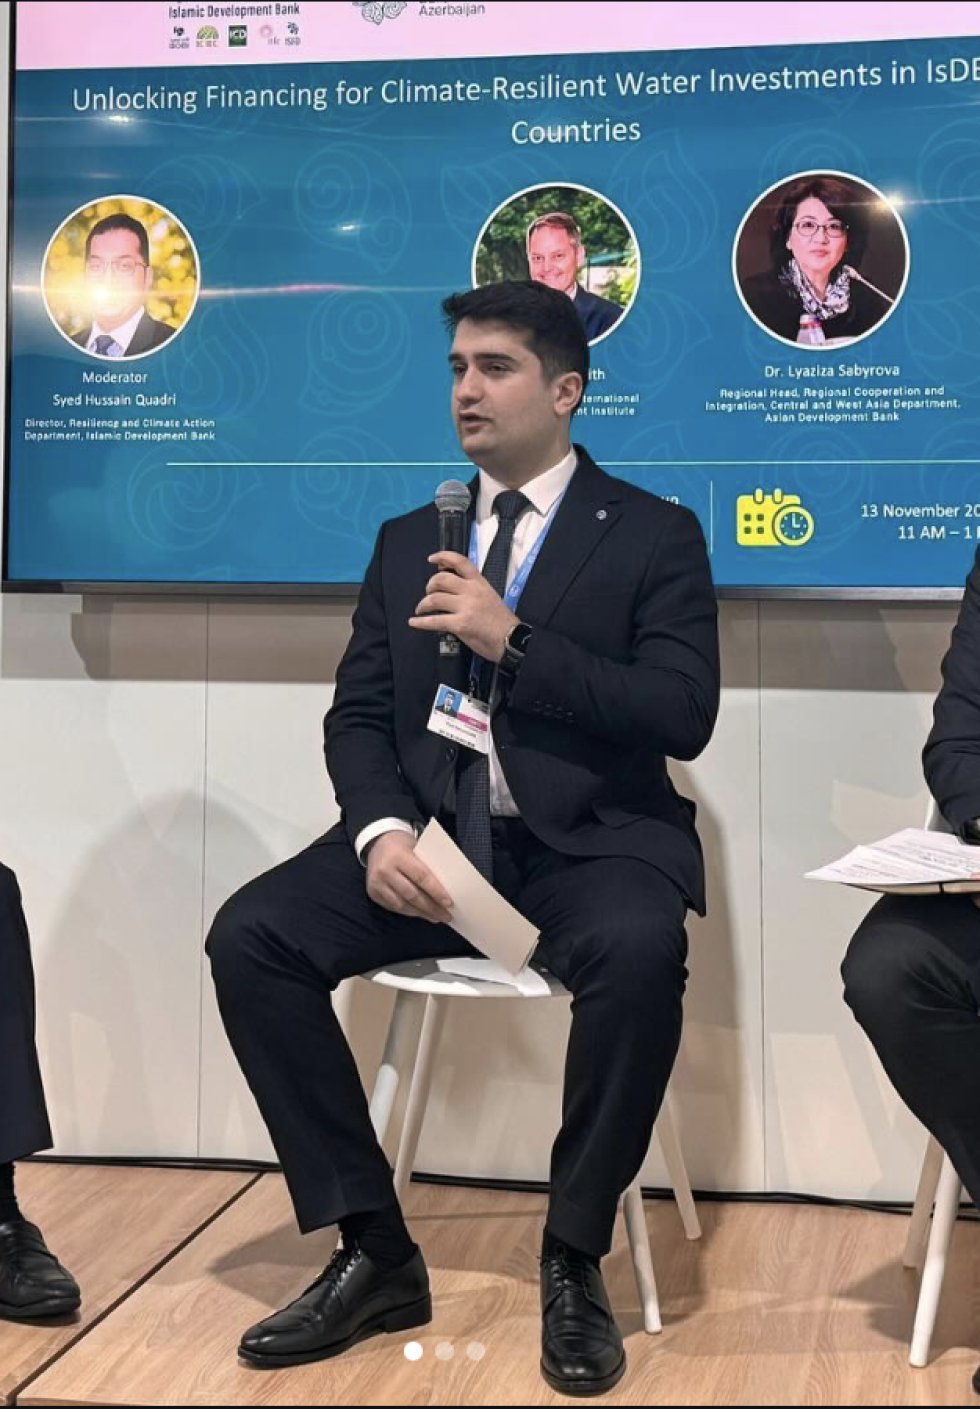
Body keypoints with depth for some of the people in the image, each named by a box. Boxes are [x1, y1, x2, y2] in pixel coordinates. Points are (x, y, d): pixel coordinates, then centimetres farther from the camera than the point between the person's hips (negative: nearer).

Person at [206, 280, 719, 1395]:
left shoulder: (655, 536, 4)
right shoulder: (407, 541, 17)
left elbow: (683, 715, -9)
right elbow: (357, 716, 10)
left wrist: (513, 642, -17)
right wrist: (382, 832, -11)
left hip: (588, 841, -4)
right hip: (427, 839, 4)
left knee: (639, 951, -37)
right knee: (249, 936, -20)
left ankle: (573, 1261, -15)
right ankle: (374, 1253, -10)